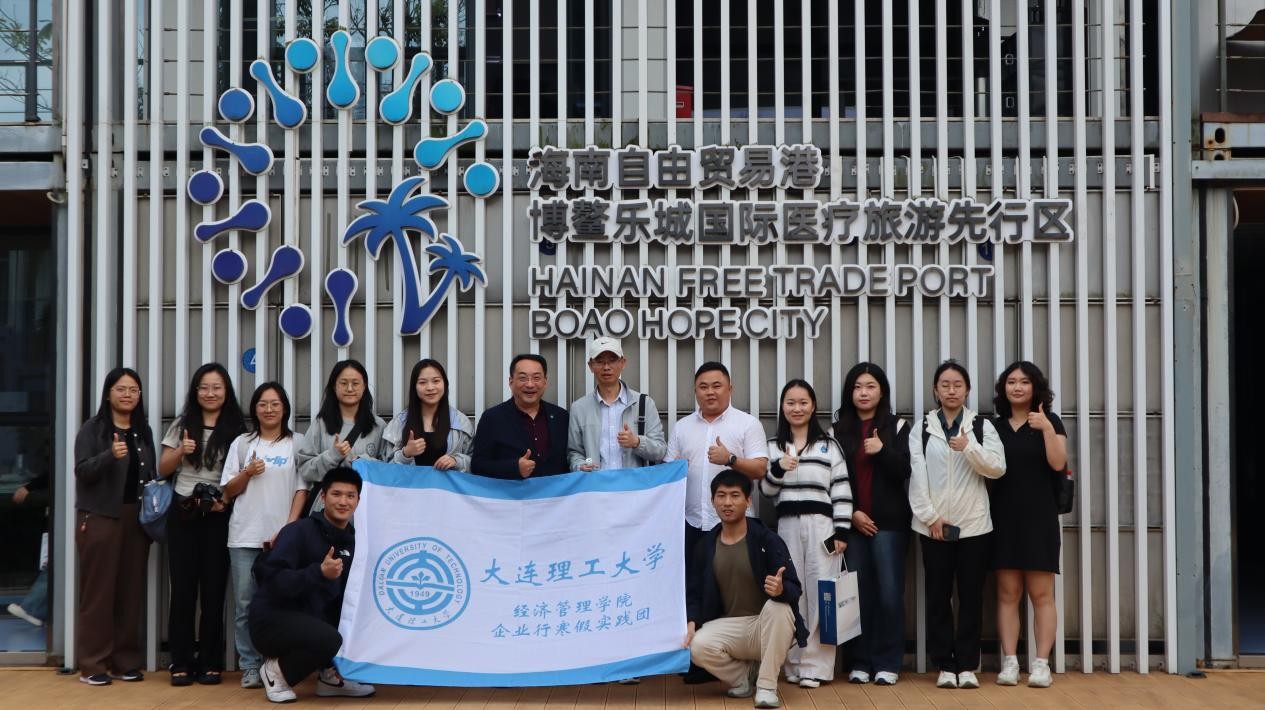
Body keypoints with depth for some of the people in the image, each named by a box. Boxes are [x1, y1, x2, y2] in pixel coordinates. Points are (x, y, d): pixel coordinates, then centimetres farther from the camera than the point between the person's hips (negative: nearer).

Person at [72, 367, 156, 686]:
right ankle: (92, 664, 3)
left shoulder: (143, 431, 13)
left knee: (131, 591, 4)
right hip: (100, 518, -4)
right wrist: (110, 455, -29)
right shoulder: (92, 428, -1)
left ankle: (126, 660, 11)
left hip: (137, 519, 4)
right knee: (98, 591, -2)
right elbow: (83, 471, -12)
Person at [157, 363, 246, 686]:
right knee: (182, 587, 1)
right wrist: (180, 451, -10)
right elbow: (163, 469, 9)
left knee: (213, 587, 2)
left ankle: (210, 662, 10)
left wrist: (227, 498, -12)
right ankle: (181, 662, 7)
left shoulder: (236, 429, 2)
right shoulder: (182, 425, 7)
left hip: (218, 515, -1)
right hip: (183, 512, 1)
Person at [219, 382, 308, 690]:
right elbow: (228, 491, 12)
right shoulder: (242, 443, 12)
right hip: (245, 536, 2)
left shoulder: (296, 444, 6)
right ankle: (250, 667, 7)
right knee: (245, 605, 1)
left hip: (282, 535, -2)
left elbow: (301, 490, 2)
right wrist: (247, 473, -7)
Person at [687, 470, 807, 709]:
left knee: (778, 606, -35)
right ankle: (742, 676, 5)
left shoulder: (767, 539, -11)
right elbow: (693, 592, 4)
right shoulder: (705, 545, 1)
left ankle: (767, 686, -19)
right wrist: (691, 622, -16)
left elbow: (795, 589, -16)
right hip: (729, 625, 2)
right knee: (698, 646, -29)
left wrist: (781, 589, -40)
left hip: (767, 625, -2)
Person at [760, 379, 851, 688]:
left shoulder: (829, 445, 7)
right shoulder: (773, 446, 12)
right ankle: (794, 663, 7)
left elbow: (842, 491, 3)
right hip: (787, 525, 2)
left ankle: (816, 665, -1)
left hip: (821, 525, -1)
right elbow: (765, 490, 7)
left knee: (821, 592, -5)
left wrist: (842, 531, -5)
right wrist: (778, 469, -12)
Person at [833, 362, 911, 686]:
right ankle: (861, 661, 9)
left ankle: (887, 662, 4)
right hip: (852, 523, 1)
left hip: (889, 522, -1)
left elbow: (905, 472, -1)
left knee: (889, 592, -4)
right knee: (858, 592, 1)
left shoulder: (897, 427, 6)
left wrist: (882, 451, -17)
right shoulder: (838, 431, 9)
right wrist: (852, 512, -3)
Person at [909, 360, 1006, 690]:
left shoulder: (982, 426, 5)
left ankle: (967, 665, 10)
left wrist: (969, 447, -21)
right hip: (934, 525, 0)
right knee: (938, 596, 4)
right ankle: (945, 665, 11)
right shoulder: (921, 428, 5)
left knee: (971, 596, 3)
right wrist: (930, 516, -10)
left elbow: (997, 468, -6)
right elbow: (916, 476, -2)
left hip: (974, 525, 0)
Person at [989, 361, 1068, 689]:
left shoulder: (1049, 421, 3)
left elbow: (1058, 463, -10)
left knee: (1041, 594, -2)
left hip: (1039, 517, -3)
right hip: (1003, 518, 3)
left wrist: (1047, 429, -21)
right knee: (1007, 593, 2)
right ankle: (1009, 663, 4)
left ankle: (1041, 664, 1)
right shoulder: (995, 425, 11)